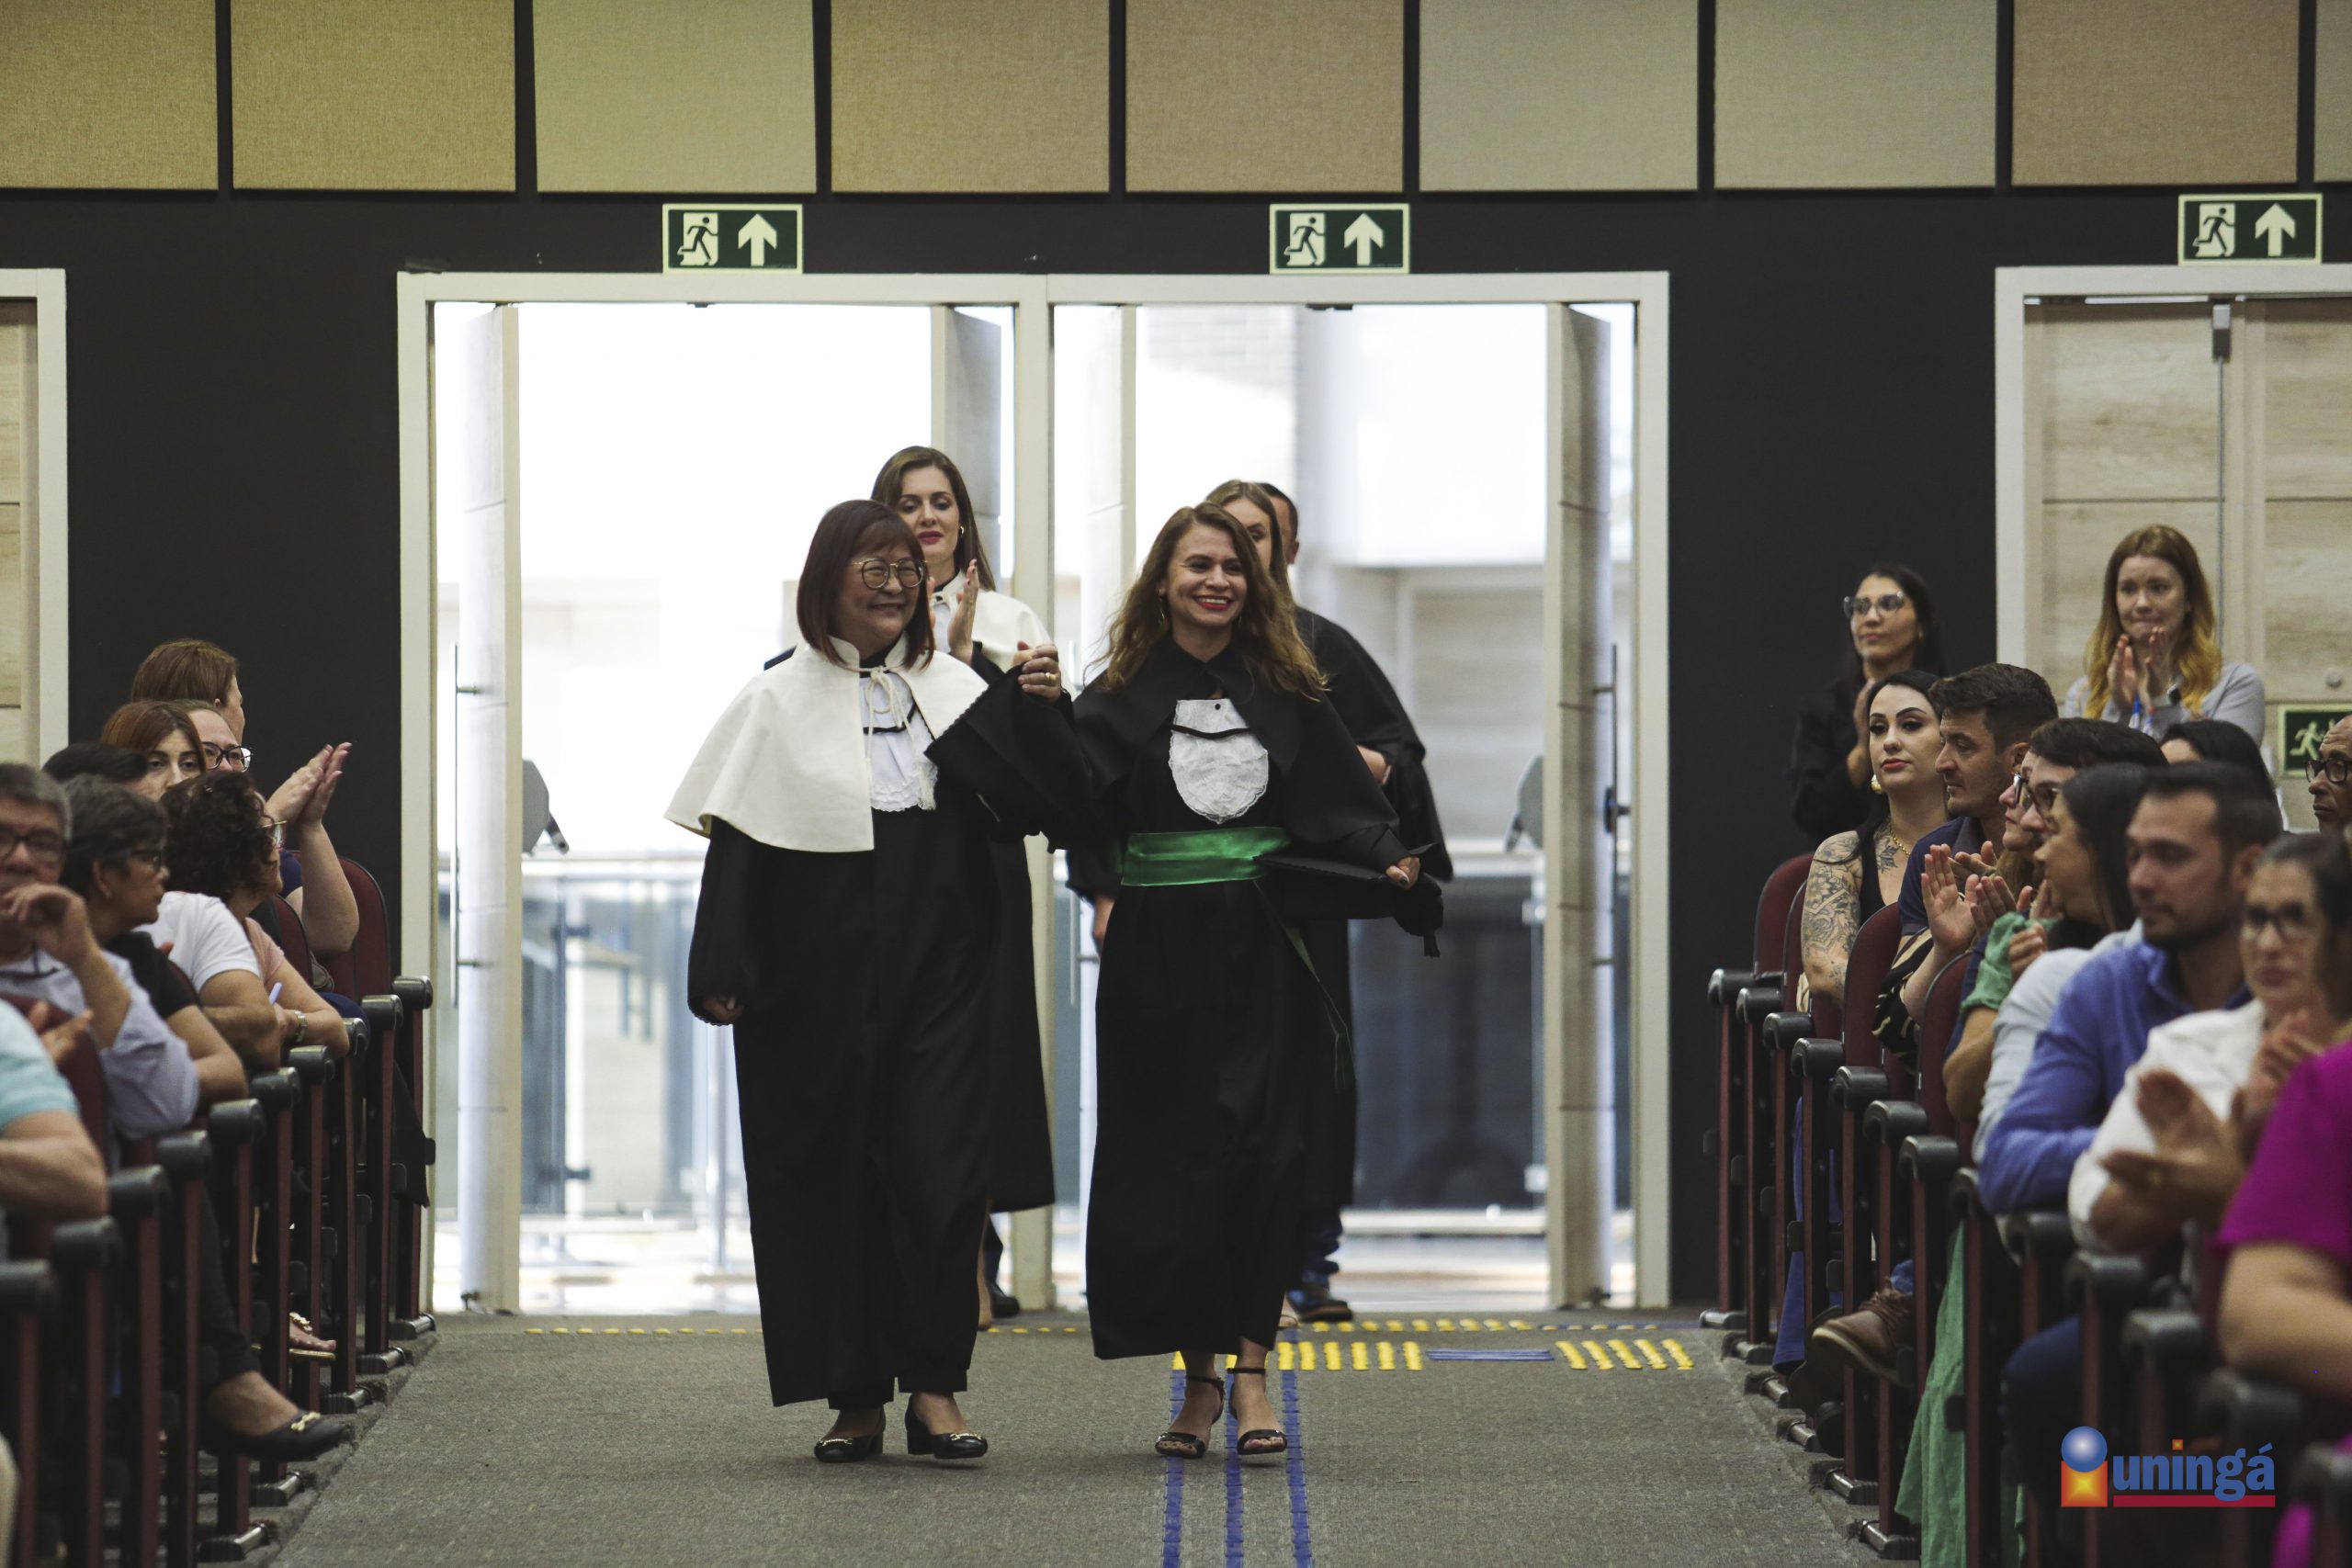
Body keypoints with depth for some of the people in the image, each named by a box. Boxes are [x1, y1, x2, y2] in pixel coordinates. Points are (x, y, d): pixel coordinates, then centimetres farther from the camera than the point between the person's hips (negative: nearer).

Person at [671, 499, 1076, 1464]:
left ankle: (934, 1385, -1)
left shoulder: (957, 690, 10)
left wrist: (1039, 714, -11)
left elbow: (1044, 808, 5)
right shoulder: (780, 700, 4)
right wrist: (726, 973, -9)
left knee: (940, 1168, -6)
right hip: (823, 977, -1)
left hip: (941, 971, 1)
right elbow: (735, 840, -1)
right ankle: (855, 1396, 9)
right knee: (831, 1176, 1)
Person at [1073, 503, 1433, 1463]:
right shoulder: (1122, 698, 4)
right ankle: (1199, 1374, 11)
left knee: (1261, 1151, -5)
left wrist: (1389, 862, -17)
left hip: (1262, 951, 1)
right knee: (1171, 1157, 1)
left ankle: (1249, 1370, -3)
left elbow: (1339, 805, 2)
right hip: (1159, 953, -1)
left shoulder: (1286, 694, 9)